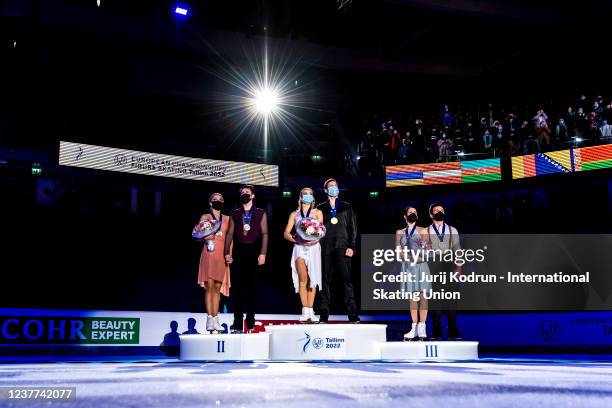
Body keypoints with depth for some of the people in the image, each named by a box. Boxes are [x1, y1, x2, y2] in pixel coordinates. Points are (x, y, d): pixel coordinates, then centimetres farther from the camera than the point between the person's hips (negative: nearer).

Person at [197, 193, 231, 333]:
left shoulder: (227, 219, 16)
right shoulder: (205, 217, 11)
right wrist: (205, 237, -19)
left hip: (222, 255, 2)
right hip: (209, 254, -2)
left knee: (218, 287, 1)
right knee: (209, 286, -9)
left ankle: (215, 320, 1)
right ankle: (210, 319, -10)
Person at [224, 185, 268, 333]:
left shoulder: (261, 213, 10)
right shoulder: (234, 214, 15)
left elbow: (264, 234, 2)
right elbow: (230, 234, 9)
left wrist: (262, 253, -9)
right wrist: (227, 253, -2)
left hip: (253, 252, -1)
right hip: (238, 251, 1)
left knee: (251, 287, 1)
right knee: (237, 287, -2)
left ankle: (250, 323, 10)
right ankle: (237, 323, 1)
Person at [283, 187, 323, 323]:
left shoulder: (317, 213, 14)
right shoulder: (294, 214, 16)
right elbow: (286, 233, 9)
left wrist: (315, 240, -19)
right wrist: (296, 240, -9)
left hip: (313, 247, 0)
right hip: (299, 247, 0)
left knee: (312, 281, -2)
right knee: (303, 279, -13)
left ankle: (310, 312, 1)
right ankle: (305, 311, -14)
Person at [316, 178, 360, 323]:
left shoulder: (346, 207, 15)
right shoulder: (321, 208, 16)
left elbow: (352, 228, 9)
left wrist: (351, 246, -2)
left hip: (342, 247, -1)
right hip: (326, 248, 1)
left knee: (347, 279, -8)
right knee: (325, 280, 0)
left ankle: (353, 315, -9)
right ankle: (324, 315, 2)